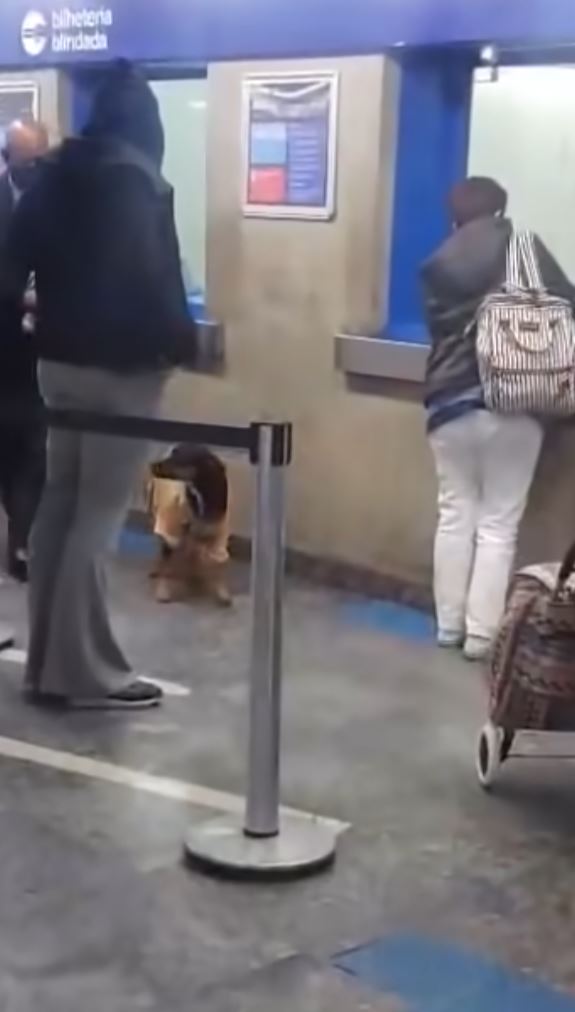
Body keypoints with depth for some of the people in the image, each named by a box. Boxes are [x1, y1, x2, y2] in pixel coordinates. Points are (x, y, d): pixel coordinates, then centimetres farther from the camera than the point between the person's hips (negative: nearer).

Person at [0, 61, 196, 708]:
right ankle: (85, 674, 2)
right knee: (97, 516, -4)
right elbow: (153, 277, -18)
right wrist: (180, 341, -4)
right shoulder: (139, 185, -12)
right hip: (122, 367, -7)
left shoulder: (55, 176, 9)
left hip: (58, 360, 7)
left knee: (59, 504, 12)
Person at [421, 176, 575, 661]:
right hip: (513, 405, -2)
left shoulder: (438, 266, 6)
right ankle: (482, 635, 5)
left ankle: (449, 625, 19)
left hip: (450, 404, 2)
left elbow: (438, 329, 10)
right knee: (499, 523, 3)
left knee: (455, 515, 13)